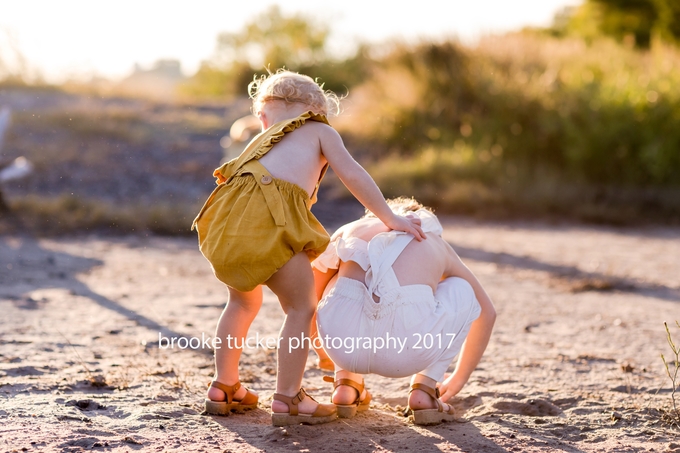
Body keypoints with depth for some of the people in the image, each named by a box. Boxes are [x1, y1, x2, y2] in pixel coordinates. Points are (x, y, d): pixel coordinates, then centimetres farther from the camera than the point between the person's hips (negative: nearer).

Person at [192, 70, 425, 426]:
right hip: (269, 218, -6)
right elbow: (352, 174, 10)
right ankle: (288, 400, 6)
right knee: (301, 307, 7)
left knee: (243, 300, 28)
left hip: (229, 214, 6)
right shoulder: (319, 130, 24)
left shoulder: (262, 141, 39)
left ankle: (224, 388, 33)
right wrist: (389, 219, 15)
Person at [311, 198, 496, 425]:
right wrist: (459, 378, 54)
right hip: (405, 348, -2)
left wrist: (324, 353, 56)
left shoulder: (352, 229, 31)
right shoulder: (437, 244, 31)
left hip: (344, 338, 2)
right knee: (461, 290, 30)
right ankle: (423, 389, 19)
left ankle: (346, 383, 23)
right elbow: (487, 311, 43)